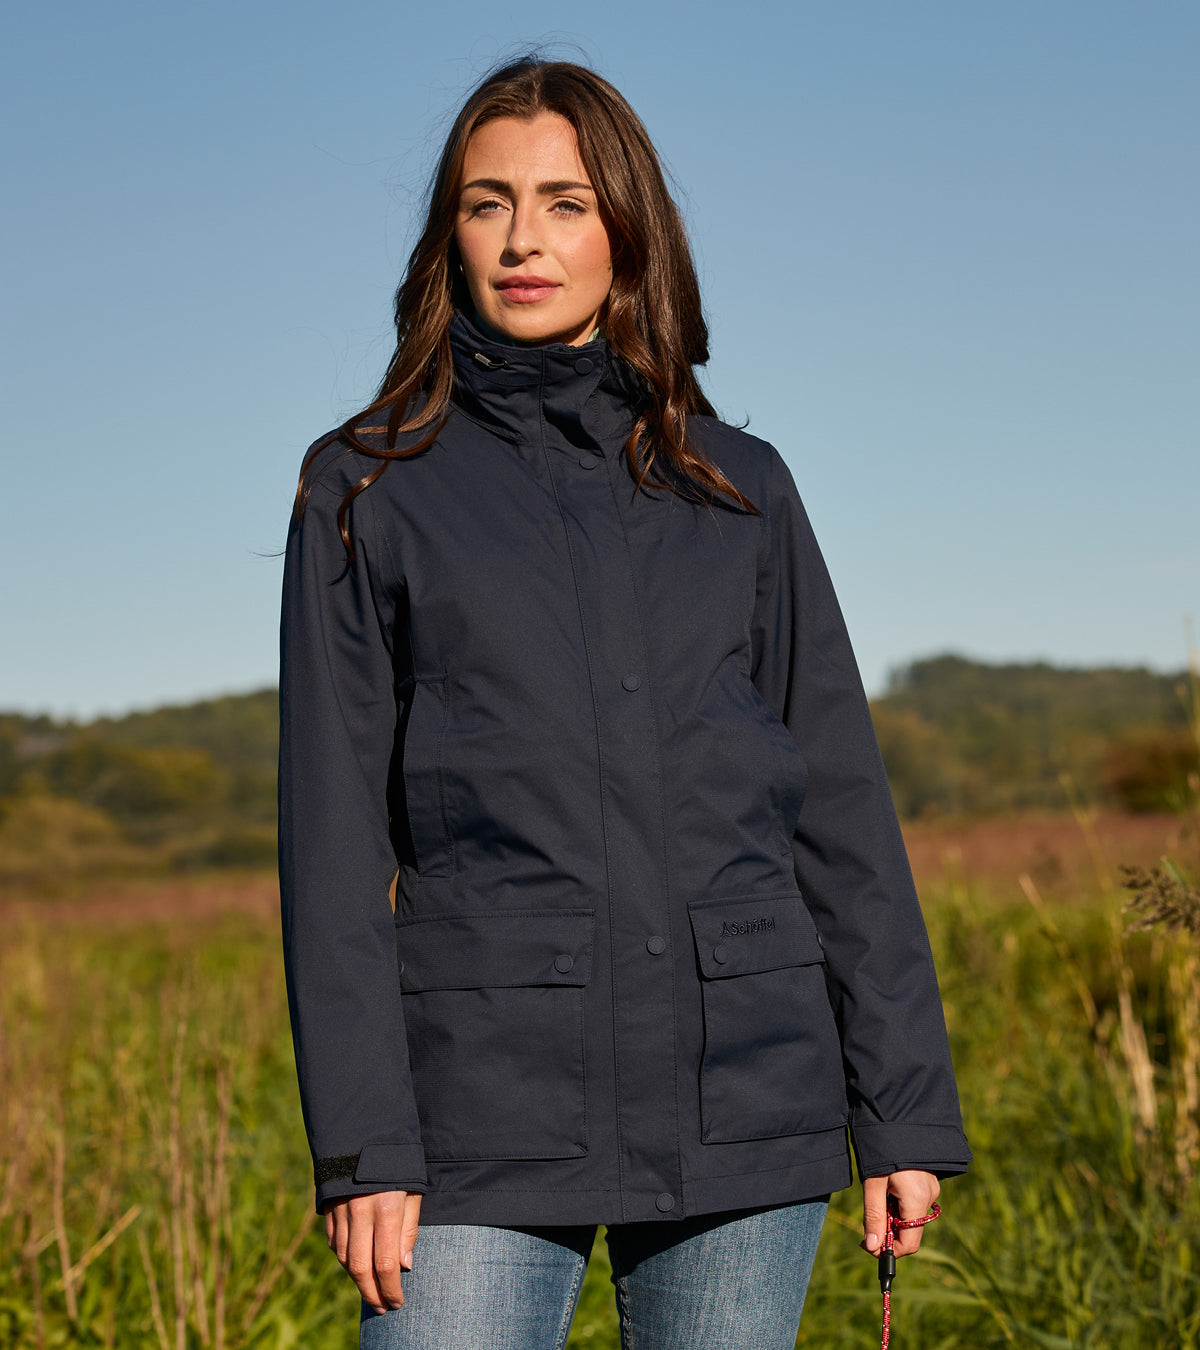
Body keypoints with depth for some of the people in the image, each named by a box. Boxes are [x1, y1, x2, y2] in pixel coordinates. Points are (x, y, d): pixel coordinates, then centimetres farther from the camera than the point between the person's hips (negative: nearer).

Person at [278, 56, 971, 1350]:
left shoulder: (738, 488, 10)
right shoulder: (366, 491, 5)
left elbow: (839, 806, 10)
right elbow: (333, 833, 1)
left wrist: (906, 1107, 5)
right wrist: (361, 1143, -6)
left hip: (745, 1099, 2)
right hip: (489, 1101, -1)